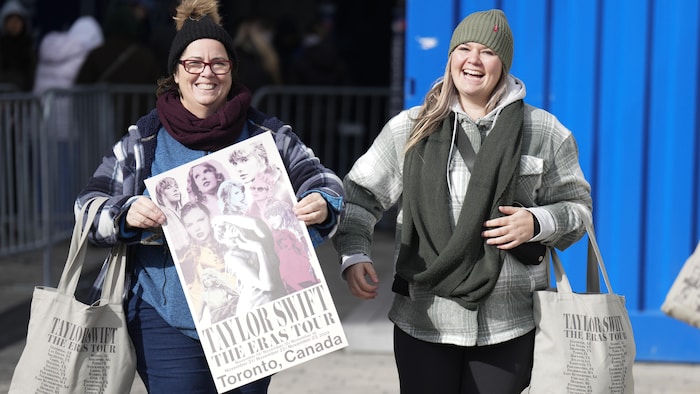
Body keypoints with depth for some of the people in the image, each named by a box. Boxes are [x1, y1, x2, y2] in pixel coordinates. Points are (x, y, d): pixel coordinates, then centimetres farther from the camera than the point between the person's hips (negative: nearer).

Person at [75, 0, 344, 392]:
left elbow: (320, 177, 1)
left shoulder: (267, 134, 4)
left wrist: (322, 203, -23)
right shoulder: (144, 140, 2)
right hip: (169, 318, -2)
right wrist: (126, 215, -22)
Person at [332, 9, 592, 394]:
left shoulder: (544, 132, 3)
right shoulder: (410, 128, 5)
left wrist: (536, 224, -12)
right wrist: (353, 254, -7)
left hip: (508, 325, 0)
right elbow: (359, 194, 8)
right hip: (423, 320, 1)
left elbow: (576, 206, 9)